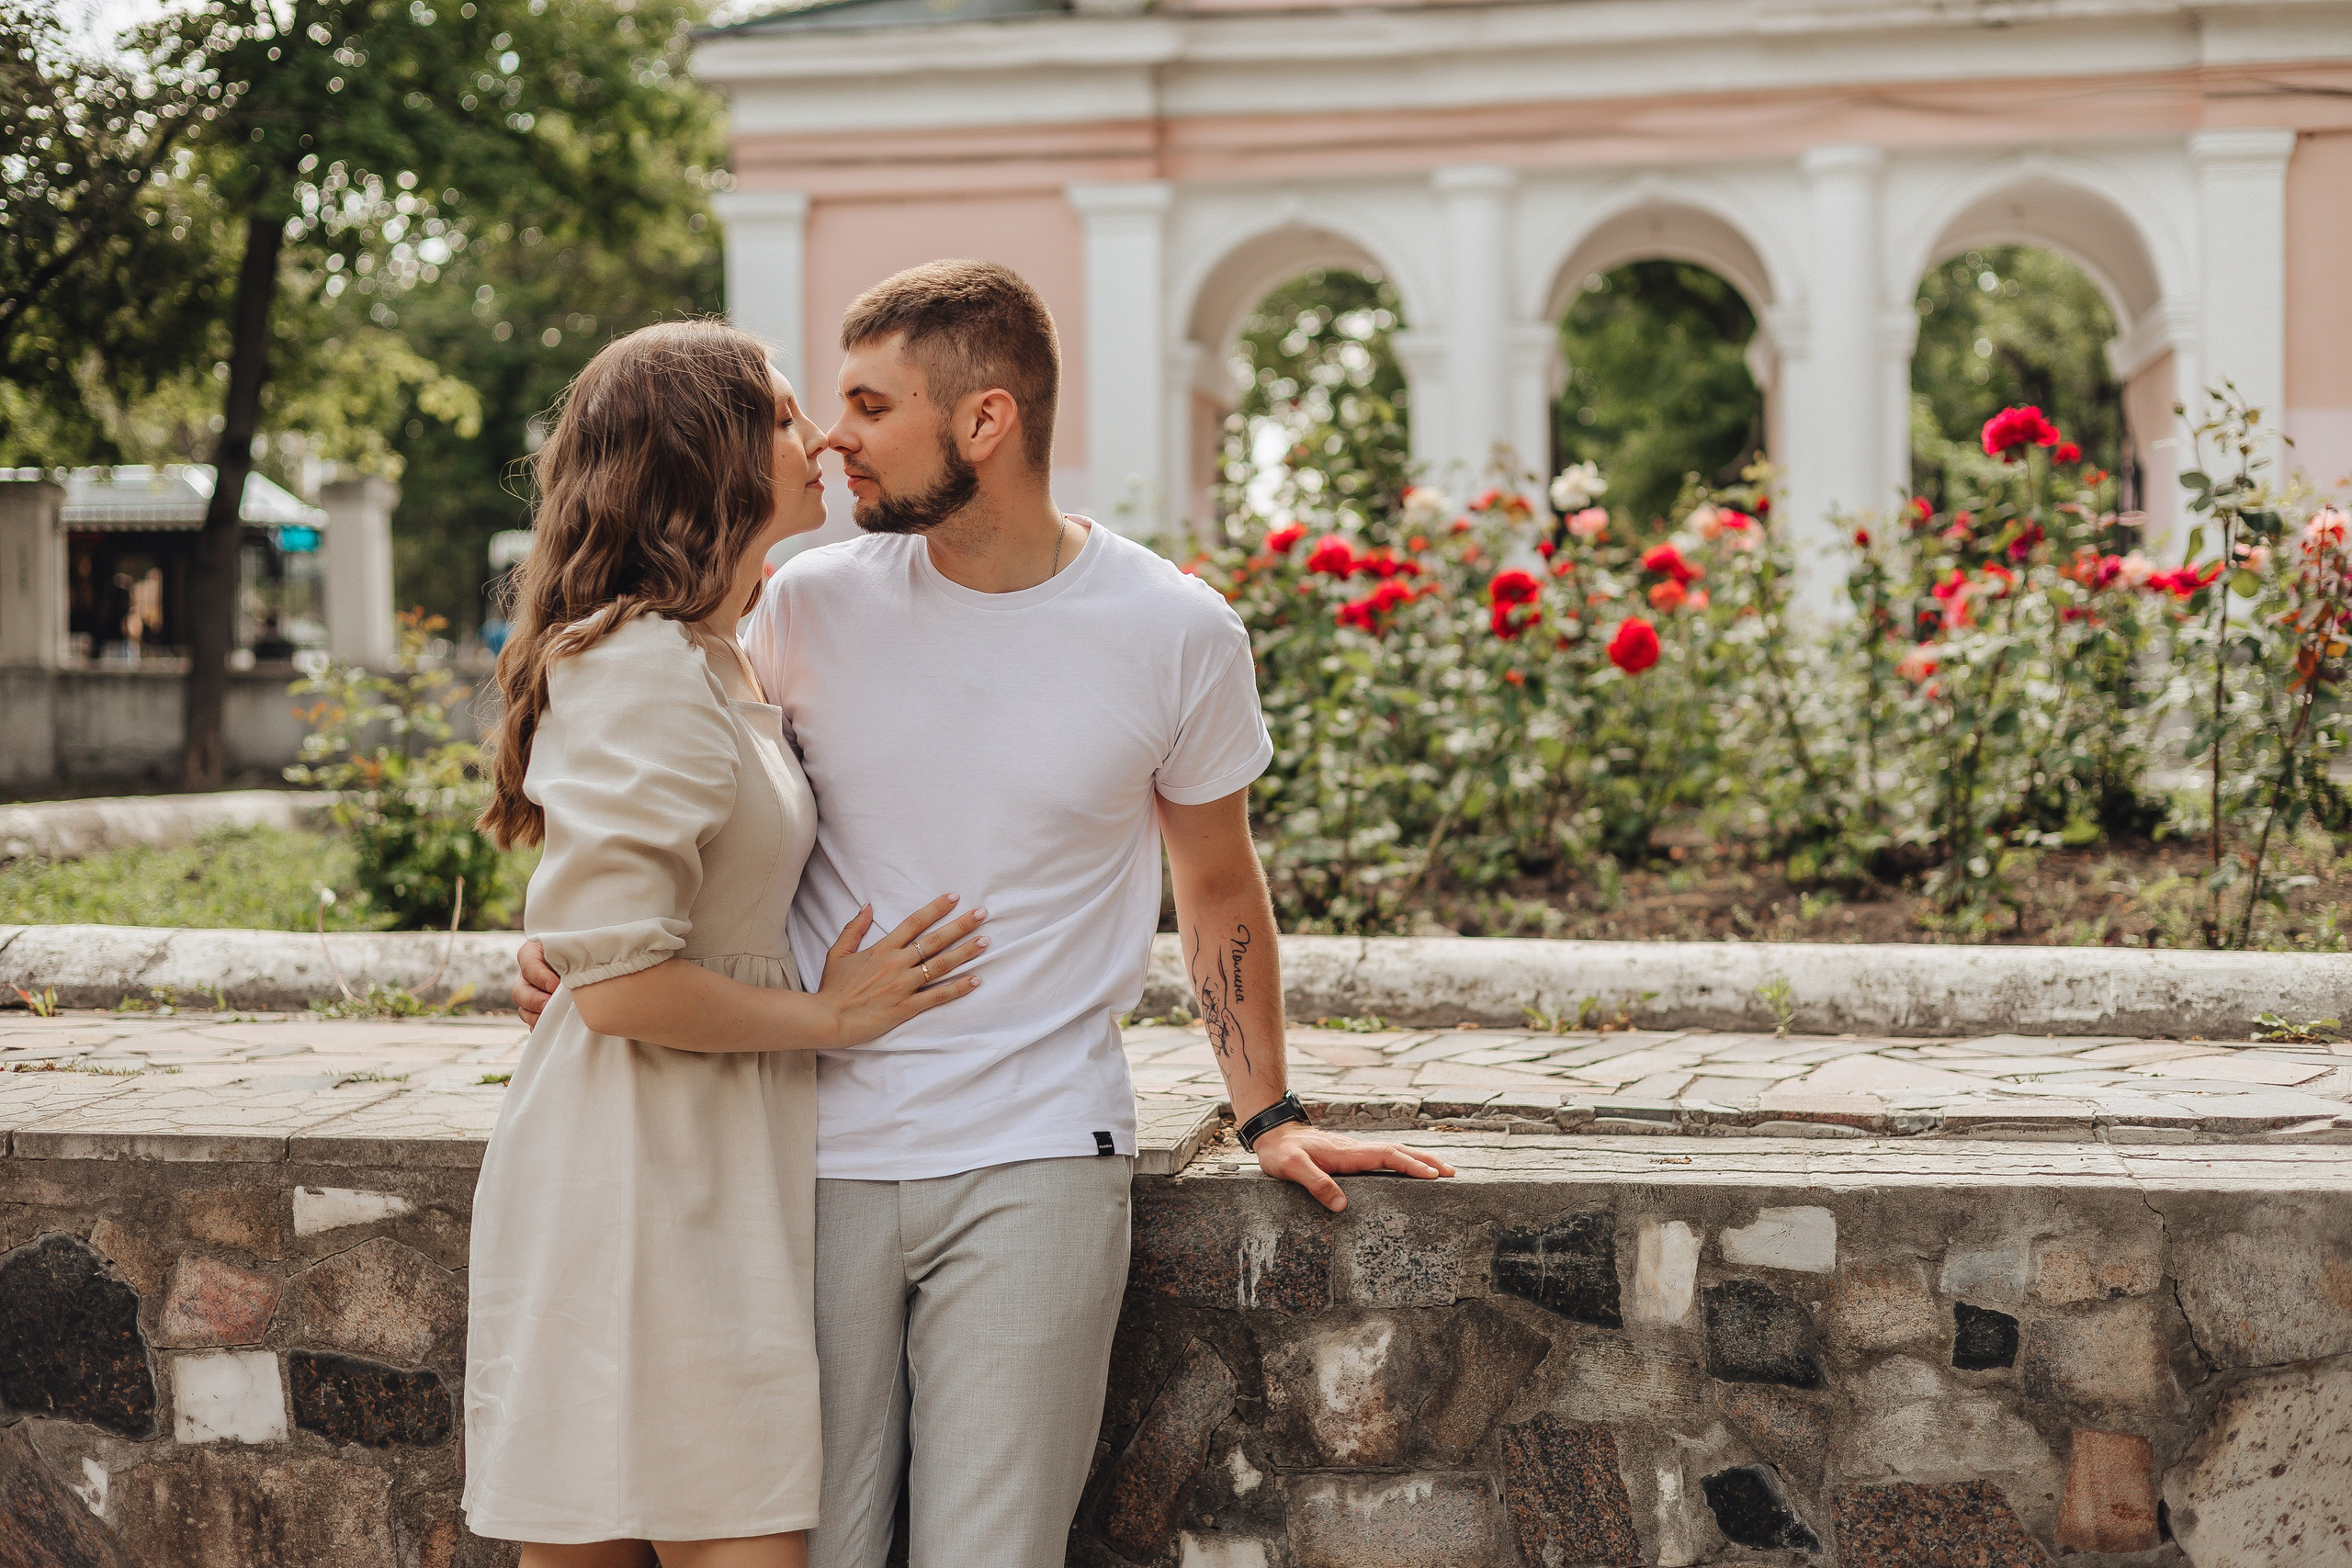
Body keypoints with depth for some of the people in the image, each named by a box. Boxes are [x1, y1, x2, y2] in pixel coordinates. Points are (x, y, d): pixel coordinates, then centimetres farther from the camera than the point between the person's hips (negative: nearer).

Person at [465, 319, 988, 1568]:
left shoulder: (710, 662, 16)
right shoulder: (642, 669, -16)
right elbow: (620, 982, -21)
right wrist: (828, 1016, -9)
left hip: (718, 1171, 9)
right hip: (646, 1174, -9)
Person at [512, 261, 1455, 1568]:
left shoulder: (1177, 633, -2)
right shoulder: (808, 607, 2)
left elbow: (1219, 885, 12)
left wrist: (1271, 1116, 9)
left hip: (1036, 1164, -2)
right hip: (822, 1153, 2)